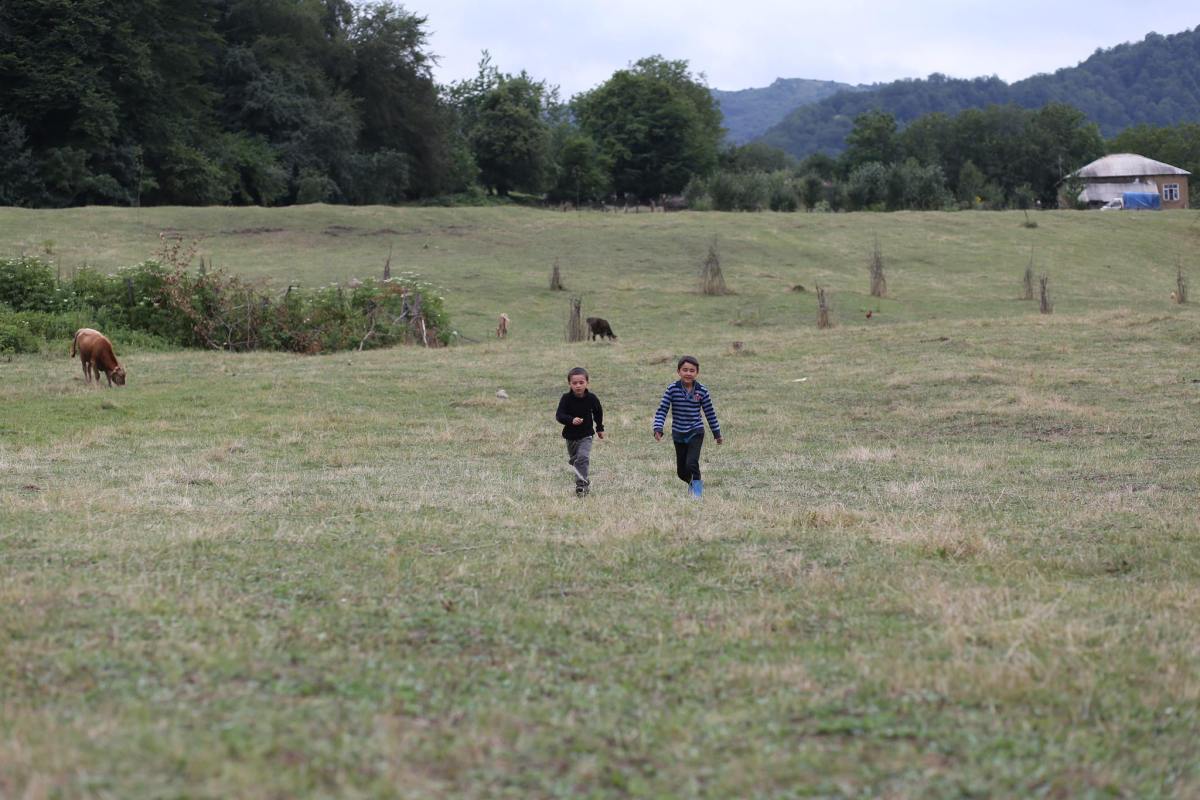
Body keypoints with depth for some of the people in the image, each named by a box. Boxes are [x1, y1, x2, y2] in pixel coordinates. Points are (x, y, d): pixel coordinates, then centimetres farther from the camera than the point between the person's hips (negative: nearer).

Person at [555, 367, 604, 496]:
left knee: (583, 457, -21)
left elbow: (598, 412, 11)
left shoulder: (591, 398, -9)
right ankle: (585, 482, 37)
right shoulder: (566, 399, -13)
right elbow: (559, 415, -20)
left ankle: (580, 485, -20)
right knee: (573, 460, 16)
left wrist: (599, 428, 19)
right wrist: (571, 420, -38)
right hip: (570, 435, 2)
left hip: (586, 435, -2)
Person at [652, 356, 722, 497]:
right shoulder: (672, 389, -8)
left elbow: (710, 413, 3)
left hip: (696, 433, -2)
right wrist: (658, 429, -22)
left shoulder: (702, 391, -7)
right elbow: (662, 410, -8)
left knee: (691, 463, -22)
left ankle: (697, 488, -1)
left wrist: (717, 433, 10)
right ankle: (692, 482, 43)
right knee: (681, 471, 12)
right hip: (679, 434, 2)